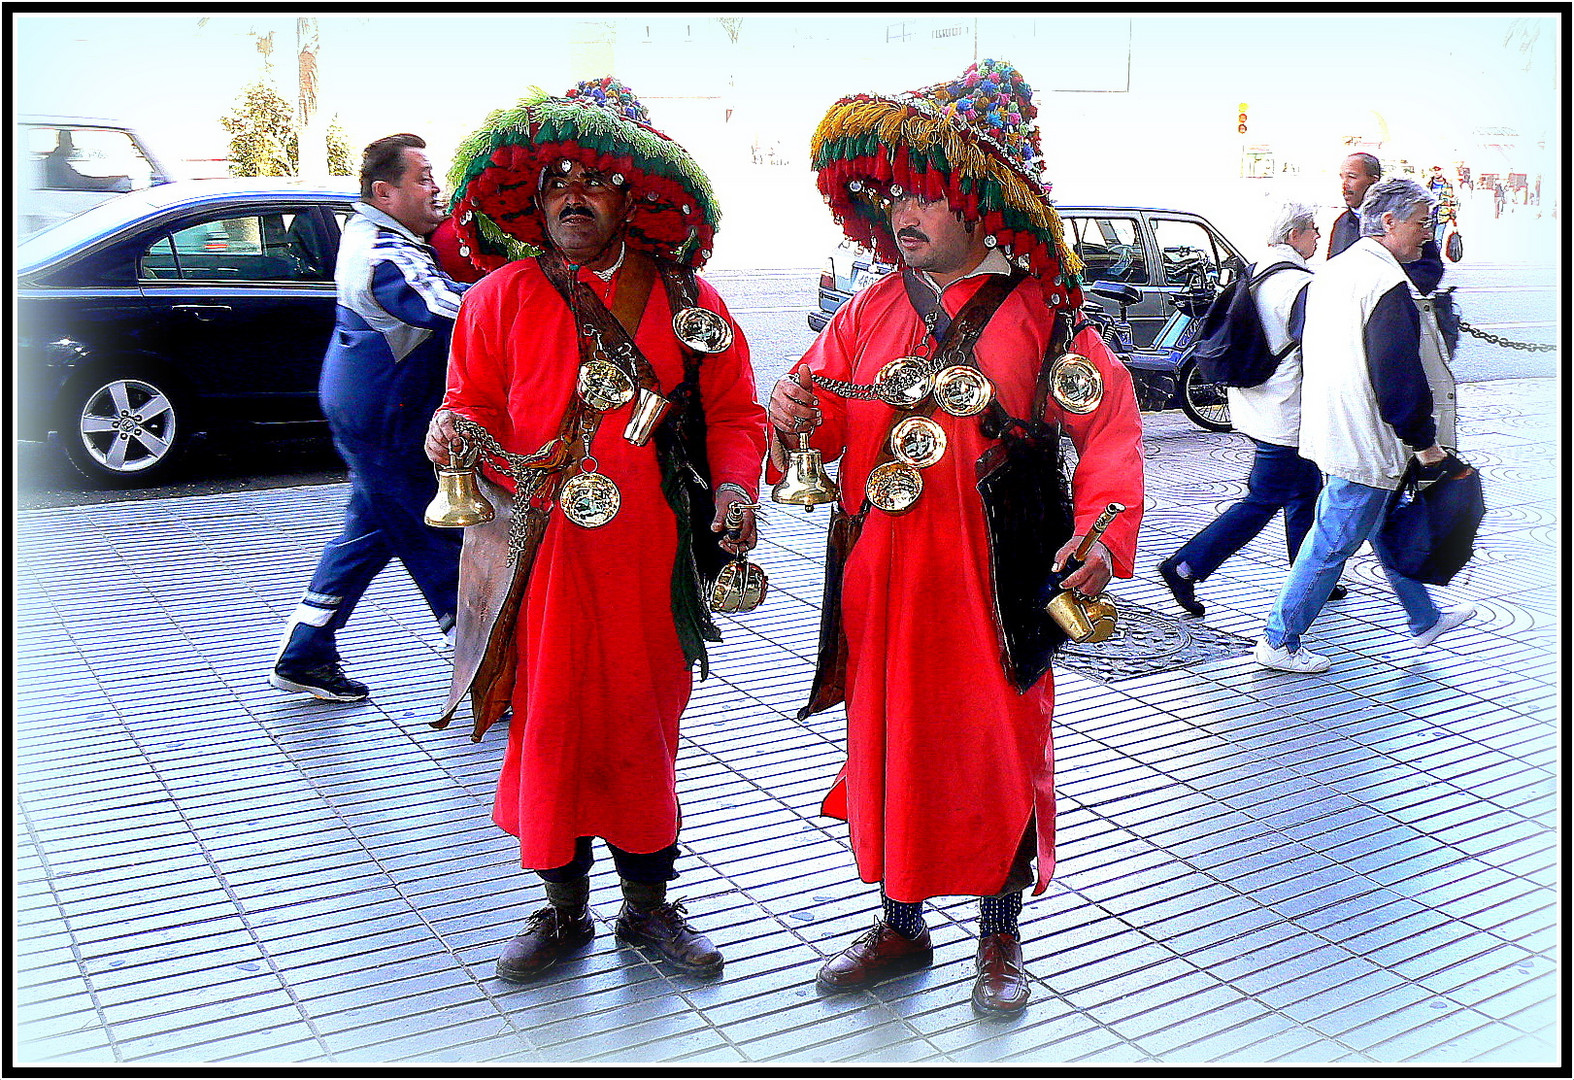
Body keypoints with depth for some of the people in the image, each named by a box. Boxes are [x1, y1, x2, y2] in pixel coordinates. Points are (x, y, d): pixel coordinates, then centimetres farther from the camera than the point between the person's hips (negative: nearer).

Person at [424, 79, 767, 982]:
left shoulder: (687, 299, 7)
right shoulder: (501, 298, 5)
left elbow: (734, 409, 9)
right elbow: (475, 406, 7)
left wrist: (736, 485, -7)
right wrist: (457, 433, -15)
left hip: (655, 559, 1)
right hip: (543, 555, 0)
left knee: (646, 729, 10)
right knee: (551, 729, 6)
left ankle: (649, 903, 28)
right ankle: (565, 909, 25)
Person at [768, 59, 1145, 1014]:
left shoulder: (1043, 320, -4)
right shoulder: (870, 313, 8)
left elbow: (1110, 426, -7)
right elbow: (823, 401, 9)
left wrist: (1106, 534, -21)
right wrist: (800, 418, -15)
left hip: (993, 586, -3)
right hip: (880, 579, 4)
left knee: (998, 755, 6)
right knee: (888, 748, 13)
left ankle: (1002, 939, 29)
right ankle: (900, 927, 34)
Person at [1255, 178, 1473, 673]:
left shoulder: (1332, 273, 10)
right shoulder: (1386, 283, -20)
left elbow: (1310, 352, 19)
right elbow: (1400, 377, -23)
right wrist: (1425, 441, -11)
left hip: (1331, 431, 10)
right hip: (1366, 445, -10)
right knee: (1332, 544, 0)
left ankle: (1425, 618, 39)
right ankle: (1279, 642, 8)